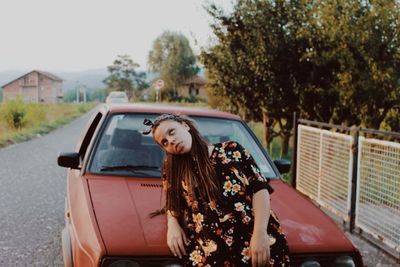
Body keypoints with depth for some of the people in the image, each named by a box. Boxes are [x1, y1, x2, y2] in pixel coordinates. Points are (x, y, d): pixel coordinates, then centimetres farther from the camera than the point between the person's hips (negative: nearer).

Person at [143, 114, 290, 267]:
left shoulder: (231, 151, 5)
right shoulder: (171, 167, 12)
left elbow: (260, 188, 1)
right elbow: (173, 204, 20)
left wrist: (260, 233, -10)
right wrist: (172, 225, -2)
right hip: (210, 249, 2)